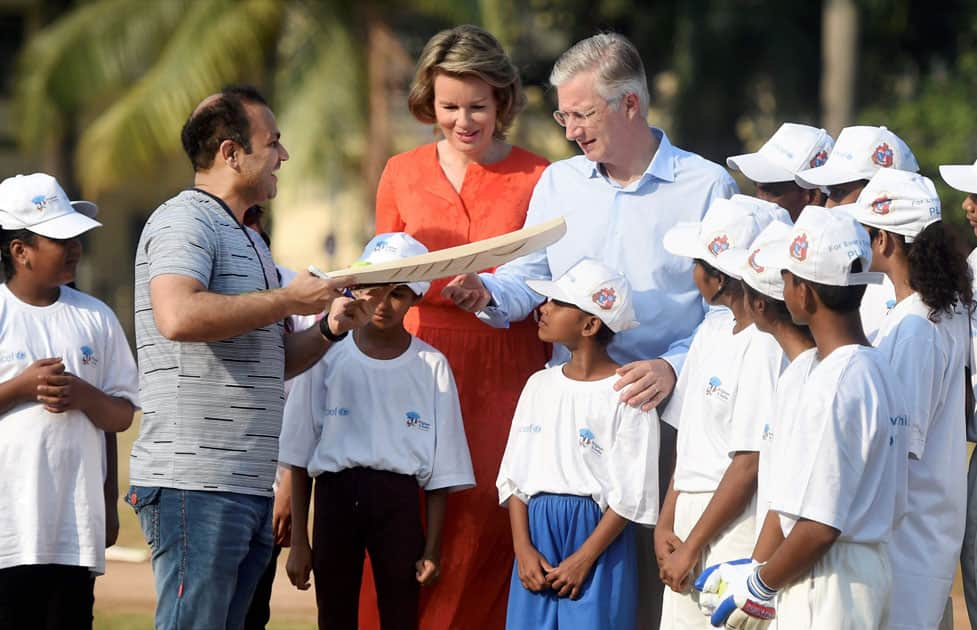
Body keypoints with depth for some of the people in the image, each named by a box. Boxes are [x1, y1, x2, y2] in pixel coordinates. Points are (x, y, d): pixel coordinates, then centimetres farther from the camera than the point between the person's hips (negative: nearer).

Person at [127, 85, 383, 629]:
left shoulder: (247, 240, 25)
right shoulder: (185, 222, -7)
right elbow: (178, 316, -27)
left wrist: (330, 329, 11)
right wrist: (288, 299, -17)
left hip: (251, 486, 10)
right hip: (195, 484, -10)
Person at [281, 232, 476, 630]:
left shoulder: (430, 367, 3)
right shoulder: (327, 356, 2)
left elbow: (440, 472, 4)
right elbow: (299, 460, 4)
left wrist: (432, 550, -1)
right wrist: (298, 541, 2)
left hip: (398, 501, 0)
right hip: (336, 494, 0)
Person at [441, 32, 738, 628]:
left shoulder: (707, 187, 0)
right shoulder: (558, 183, 15)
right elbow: (530, 278, 12)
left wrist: (674, 366, -18)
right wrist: (490, 293, -11)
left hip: (660, 408, -4)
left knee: (654, 570, -7)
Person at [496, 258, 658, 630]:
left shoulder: (625, 393, -8)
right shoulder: (540, 385, 10)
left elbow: (631, 495, -10)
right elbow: (514, 476, 10)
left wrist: (583, 559, -13)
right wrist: (523, 549, -2)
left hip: (597, 534, -5)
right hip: (537, 532, 5)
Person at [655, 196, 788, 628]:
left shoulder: (765, 347, -15)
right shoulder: (712, 330, 13)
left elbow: (751, 463, -17)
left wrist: (692, 546, -12)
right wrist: (666, 526, 9)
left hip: (736, 528, -8)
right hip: (690, 517, 8)